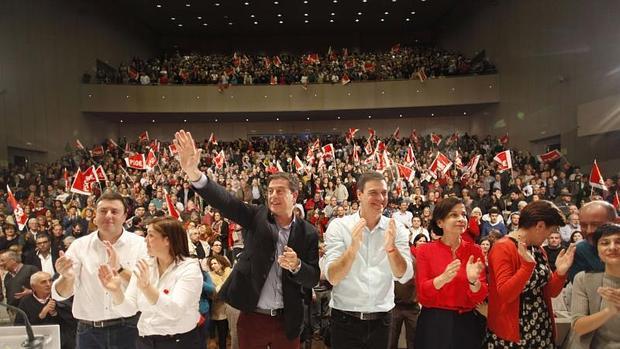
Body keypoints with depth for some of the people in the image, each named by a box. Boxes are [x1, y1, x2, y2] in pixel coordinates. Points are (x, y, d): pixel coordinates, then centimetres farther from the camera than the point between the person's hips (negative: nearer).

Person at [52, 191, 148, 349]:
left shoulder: (139, 244, -5)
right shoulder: (79, 245, 0)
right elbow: (60, 294, -4)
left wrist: (120, 269, -27)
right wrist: (67, 277, -25)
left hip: (127, 329, -2)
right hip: (88, 331, 2)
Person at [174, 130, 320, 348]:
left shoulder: (308, 233, -2)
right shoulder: (257, 217, -4)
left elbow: (313, 279, -1)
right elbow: (225, 202, -20)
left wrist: (296, 265, -22)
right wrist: (192, 171, -34)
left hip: (287, 320, 1)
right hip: (251, 317, 0)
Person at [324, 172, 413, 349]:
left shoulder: (397, 229, -2)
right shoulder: (339, 226, -9)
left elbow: (403, 276, -10)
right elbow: (332, 277, -15)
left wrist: (391, 247, -28)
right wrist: (353, 247, -31)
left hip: (381, 319, 2)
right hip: (345, 318, -2)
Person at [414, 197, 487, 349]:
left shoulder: (474, 250, 0)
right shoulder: (425, 250, -5)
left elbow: (480, 297, -4)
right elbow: (422, 294, -10)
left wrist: (473, 280, -25)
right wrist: (442, 278, -27)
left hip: (466, 323, 2)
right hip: (434, 324, -2)